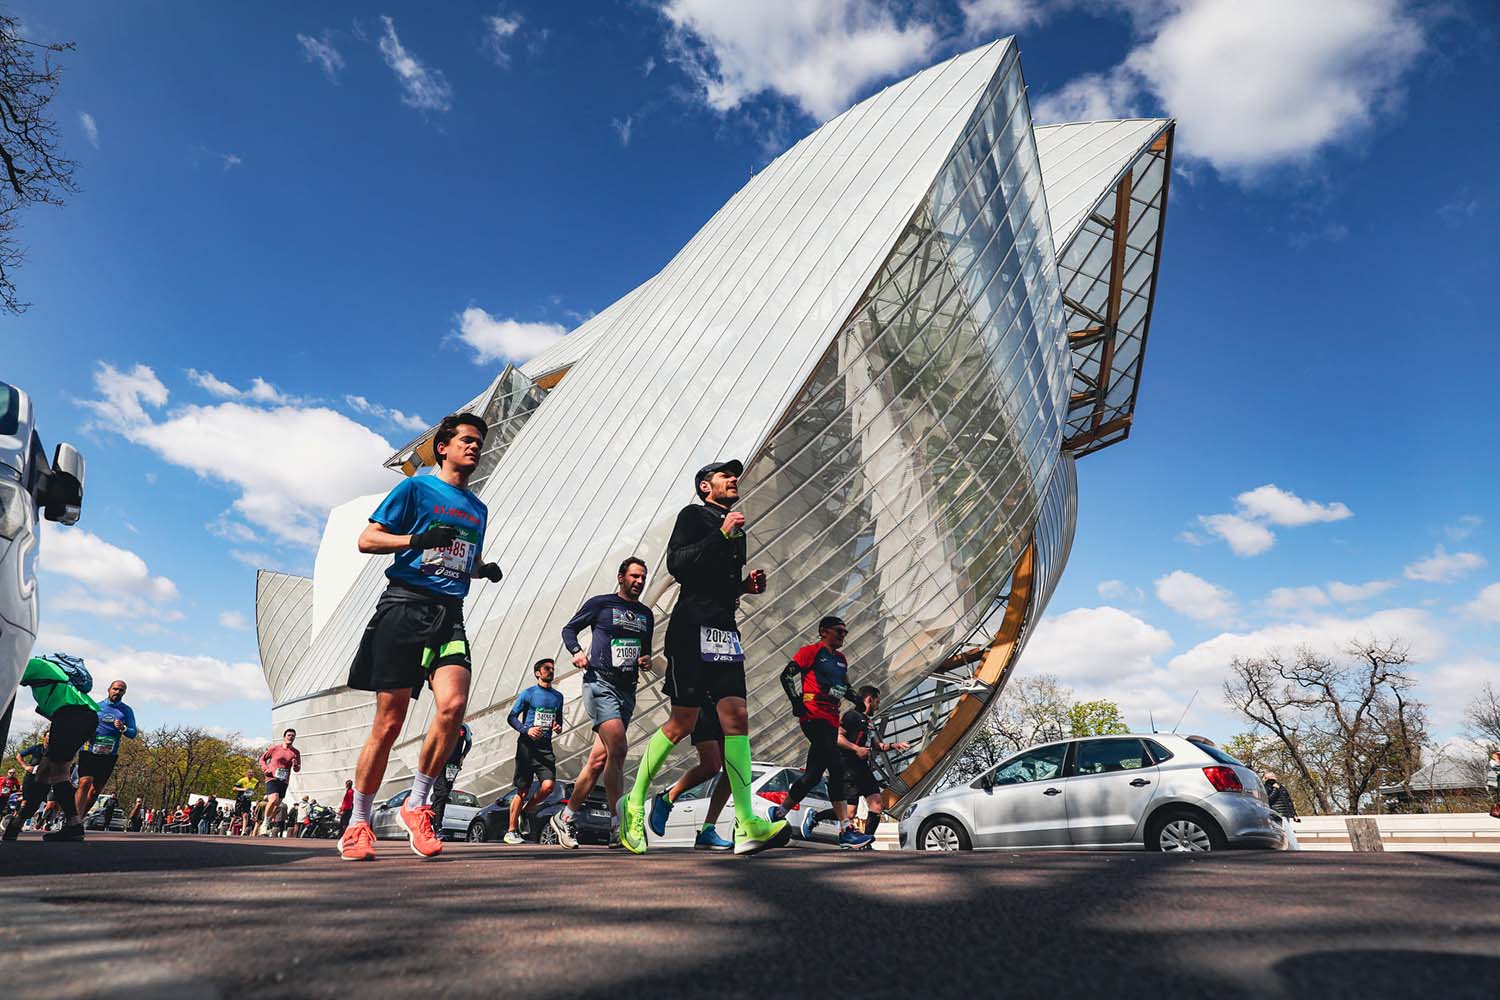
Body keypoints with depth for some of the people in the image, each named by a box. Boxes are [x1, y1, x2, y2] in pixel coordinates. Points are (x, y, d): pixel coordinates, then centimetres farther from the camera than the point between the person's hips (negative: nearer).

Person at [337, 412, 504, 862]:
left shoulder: (477, 508, 22)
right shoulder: (416, 488, 5)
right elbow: (367, 539, 0)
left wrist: (485, 569, 12)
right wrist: (418, 539, -15)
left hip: (449, 614, 4)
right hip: (404, 605, -4)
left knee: (453, 704, -18)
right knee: (389, 720, -3)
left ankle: (416, 805, 1)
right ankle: (357, 825, 13)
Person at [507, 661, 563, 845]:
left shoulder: (558, 696, 14)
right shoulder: (528, 693, -1)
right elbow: (511, 717, -1)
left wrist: (558, 727, 1)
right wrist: (526, 730, -16)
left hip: (545, 746, 4)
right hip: (527, 745, -4)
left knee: (548, 785, -15)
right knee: (523, 791, -1)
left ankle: (526, 809, 13)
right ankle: (511, 831, 13)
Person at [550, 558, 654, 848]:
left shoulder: (646, 615, 18)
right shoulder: (600, 603, 2)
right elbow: (570, 629, 8)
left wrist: (647, 660, 7)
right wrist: (576, 651, -10)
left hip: (627, 690, 6)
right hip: (600, 683, -6)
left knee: (599, 760, 5)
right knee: (617, 750, -21)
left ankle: (565, 818, 20)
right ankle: (618, 825, -18)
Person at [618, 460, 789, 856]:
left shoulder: (734, 529, 25)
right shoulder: (693, 515, 2)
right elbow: (677, 564, -14)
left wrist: (746, 585, 12)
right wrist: (721, 534, -15)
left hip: (725, 630, 7)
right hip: (693, 627, -7)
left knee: (736, 717, -6)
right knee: (683, 723, -4)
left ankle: (747, 826, -11)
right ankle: (634, 803, 15)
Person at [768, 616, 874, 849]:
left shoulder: (841, 658, 22)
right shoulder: (811, 651, -1)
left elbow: (845, 687, 32)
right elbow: (786, 675, -6)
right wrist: (797, 703, -13)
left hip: (831, 720, 8)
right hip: (813, 716, -8)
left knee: (813, 774, 9)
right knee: (836, 767, -19)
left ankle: (779, 813, 26)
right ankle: (846, 831, -20)